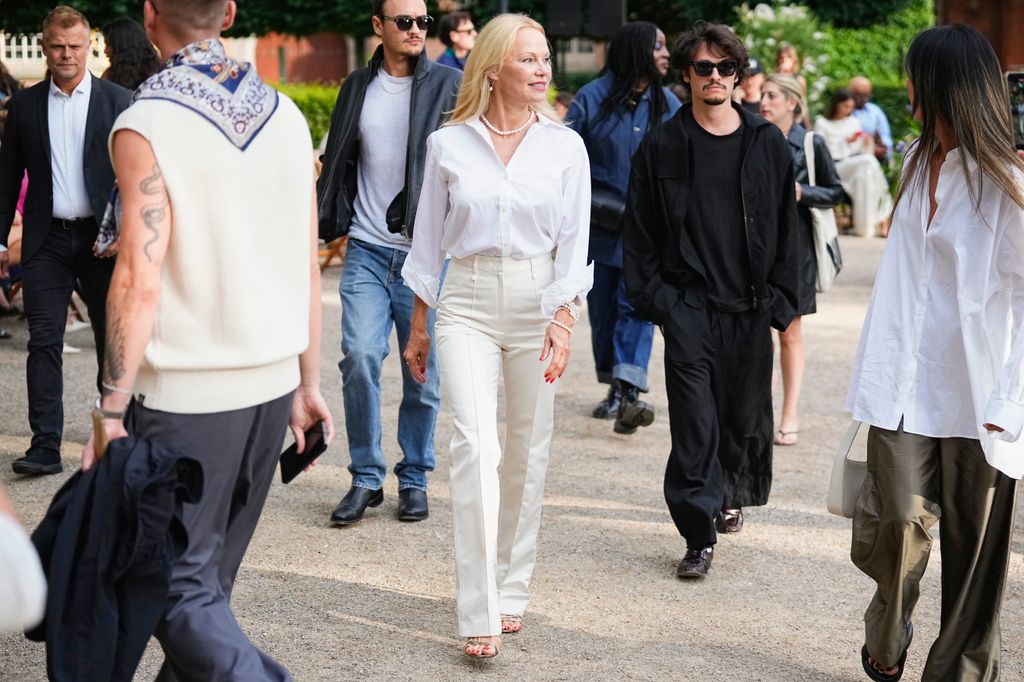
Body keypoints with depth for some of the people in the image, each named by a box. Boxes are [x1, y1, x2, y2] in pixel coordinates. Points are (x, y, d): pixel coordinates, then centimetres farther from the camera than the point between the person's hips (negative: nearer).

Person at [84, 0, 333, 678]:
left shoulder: (146, 125, -12)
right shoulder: (286, 115, 5)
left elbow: (140, 282, -18)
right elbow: (309, 265, 8)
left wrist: (112, 408, -13)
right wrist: (308, 381, 15)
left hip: (185, 394, -6)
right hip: (273, 382, 6)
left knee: (178, 584, 0)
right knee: (212, 573, 18)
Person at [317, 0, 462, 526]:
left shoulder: (451, 86, 0)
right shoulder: (358, 88, 11)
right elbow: (337, 162, 16)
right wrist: (324, 223, 5)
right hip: (367, 250, 2)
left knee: (422, 373, 4)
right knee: (359, 357, -10)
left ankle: (414, 479, 20)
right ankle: (366, 478, 5)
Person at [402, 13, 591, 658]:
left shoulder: (565, 146, 1)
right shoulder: (448, 144, 1)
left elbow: (574, 242, -2)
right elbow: (429, 241, 8)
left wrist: (563, 321, -15)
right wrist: (419, 328, 11)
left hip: (538, 299, 1)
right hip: (468, 301, -1)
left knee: (528, 450, 8)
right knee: (476, 445, -13)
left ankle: (512, 589, 25)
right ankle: (479, 615, -11)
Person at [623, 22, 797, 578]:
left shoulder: (768, 145, 6)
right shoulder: (662, 146, 3)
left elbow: (786, 228, 8)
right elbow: (639, 230, 4)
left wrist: (779, 301, 2)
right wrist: (651, 297, -3)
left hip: (750, 307, 2)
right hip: (687, 305, -2)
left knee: (746, 418, 12)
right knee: (694, 423, -7)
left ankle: (729, 497, 37)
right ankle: (700, 535, -2)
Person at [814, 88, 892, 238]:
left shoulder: (854, 122, 21)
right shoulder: (822, 123, 8)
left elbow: (861, 152, 16)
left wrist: (867, 144, -5)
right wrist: (846, 141, -9)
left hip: (855, 166, 4)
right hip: (833, 168, -4)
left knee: (863, 176, -32)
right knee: (868, 161, -29)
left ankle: (865, 225, -32)